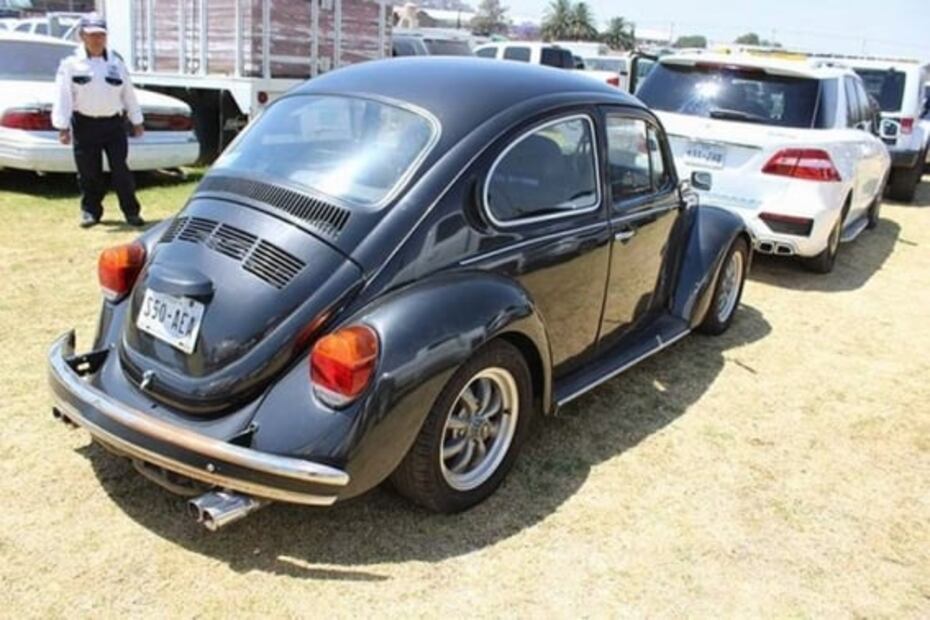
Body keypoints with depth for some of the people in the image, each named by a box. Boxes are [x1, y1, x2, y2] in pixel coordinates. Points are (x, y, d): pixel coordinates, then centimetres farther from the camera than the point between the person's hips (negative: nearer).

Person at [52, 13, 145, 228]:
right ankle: (90, 211, 18)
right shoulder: (71, 64, 0)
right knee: (88, 172, 5)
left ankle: (131, 211, 5)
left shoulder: (116, 63, 9)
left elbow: (128, 93, 14)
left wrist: (137, 121, 15)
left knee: (120, 170, -2)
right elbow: (63, 97, -4)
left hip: (114, 123, 1)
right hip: (85, 125, -1)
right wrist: (63, 127, -10)